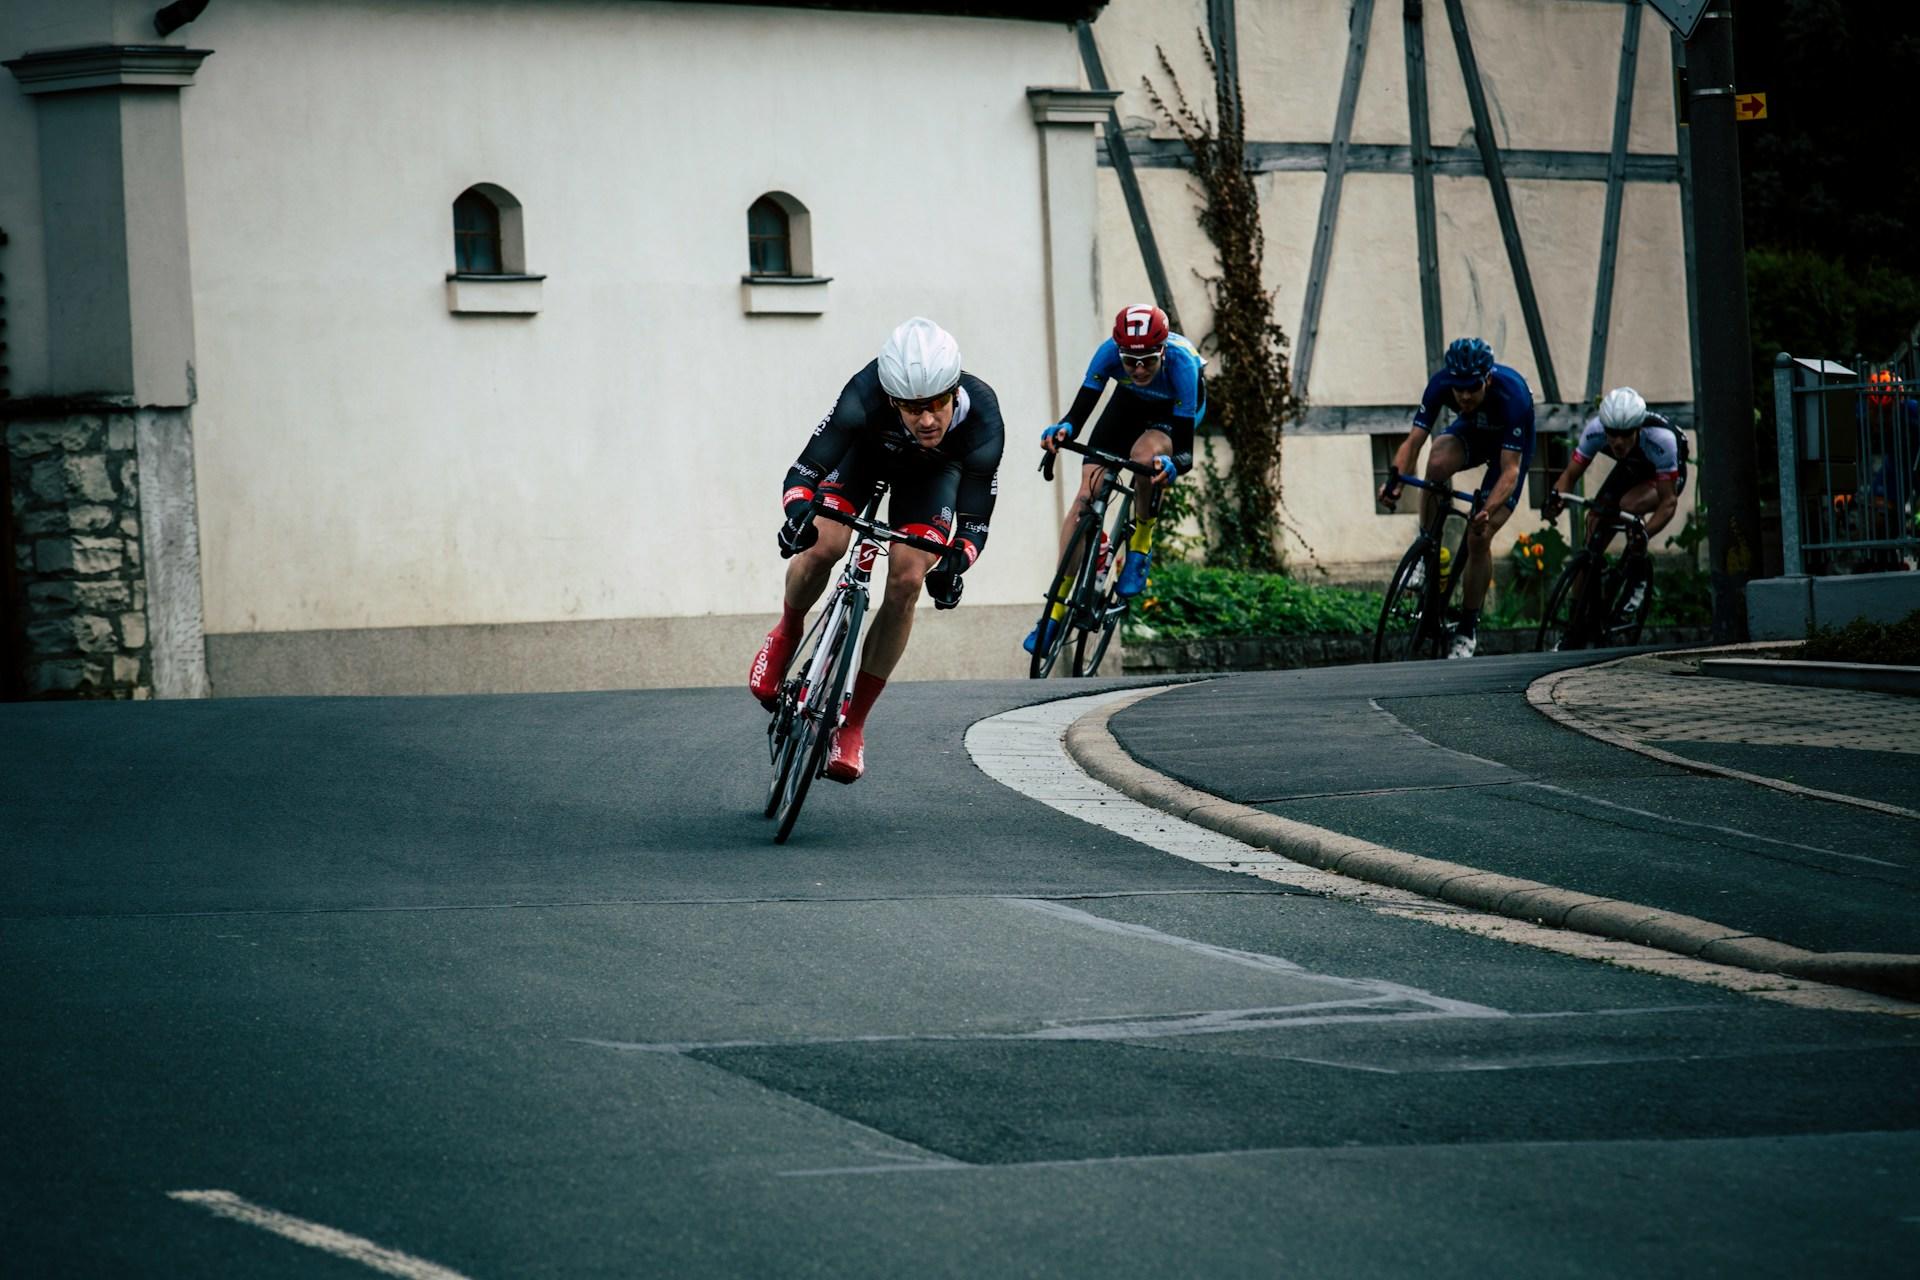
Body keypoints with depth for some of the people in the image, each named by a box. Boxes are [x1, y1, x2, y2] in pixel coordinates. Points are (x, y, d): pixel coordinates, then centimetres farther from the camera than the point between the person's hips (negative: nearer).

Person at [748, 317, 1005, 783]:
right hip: (865, 450, -1)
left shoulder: (982, 421, -39)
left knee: (906, 582, -16)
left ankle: (853, 722, -3)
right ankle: (788, 632, 10)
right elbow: (803, 470, -39)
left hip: (933, 470, 1)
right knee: (824, 546, -25)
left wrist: (955, 562, -53)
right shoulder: (865, 398, -42)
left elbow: (974, 522, -32)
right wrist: (797, 510, -61)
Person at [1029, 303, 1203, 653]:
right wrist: (1062, 430, -56)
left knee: (1145, 455, -37)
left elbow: (1185, 450, -40)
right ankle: (1056, 609, -4)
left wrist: (1172, 465, -62)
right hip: (1130, 402, 3)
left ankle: (1141, 546, -9)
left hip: (1179, 405, -3)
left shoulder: (1180, 362, -40)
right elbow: (1079, 412, -33)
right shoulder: (1110, 352, -34)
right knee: (1086, 495, -11)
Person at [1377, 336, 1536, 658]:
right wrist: (1395, 480, -45)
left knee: (1479, 537, -14)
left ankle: (1468, 628, 3)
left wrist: (1488, 511, -54)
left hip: (1511, 445, -3)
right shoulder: (1441, 383, -29)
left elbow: (1510, 470, -38)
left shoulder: (1512, 394, -38)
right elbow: (1414, 440, -26)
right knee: (1438, 463, -34)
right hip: (1471, 432, 3)